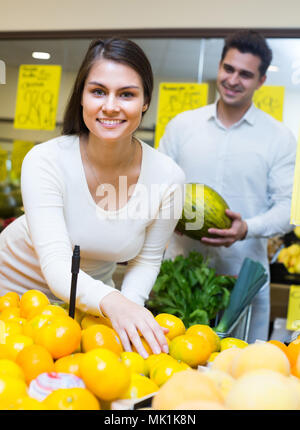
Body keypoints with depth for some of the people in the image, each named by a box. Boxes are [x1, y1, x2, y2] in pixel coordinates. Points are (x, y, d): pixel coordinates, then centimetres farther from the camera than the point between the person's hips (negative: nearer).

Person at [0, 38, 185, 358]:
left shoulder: (167, 178, -21)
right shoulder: (44, 162, -28)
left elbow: (146, 260, -7)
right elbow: (56, 266, -35)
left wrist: (128, 306, -24)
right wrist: (111, 302, -52)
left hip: (88, 300, 2)